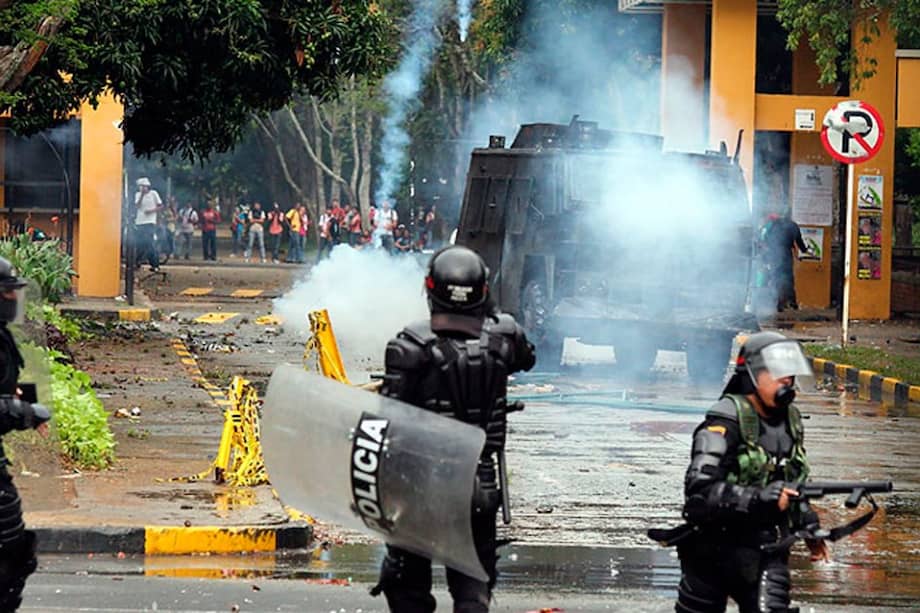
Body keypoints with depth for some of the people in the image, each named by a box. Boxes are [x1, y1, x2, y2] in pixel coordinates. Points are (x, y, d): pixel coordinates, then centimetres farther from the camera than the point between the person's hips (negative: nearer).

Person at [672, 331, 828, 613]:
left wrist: (809, 527, 19)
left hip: (768, 551, 5)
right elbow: (699, 490, -27)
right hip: (715, 550, -5)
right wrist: (760, 498, -29)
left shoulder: (790, 420, 9)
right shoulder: (725, 422, -16)